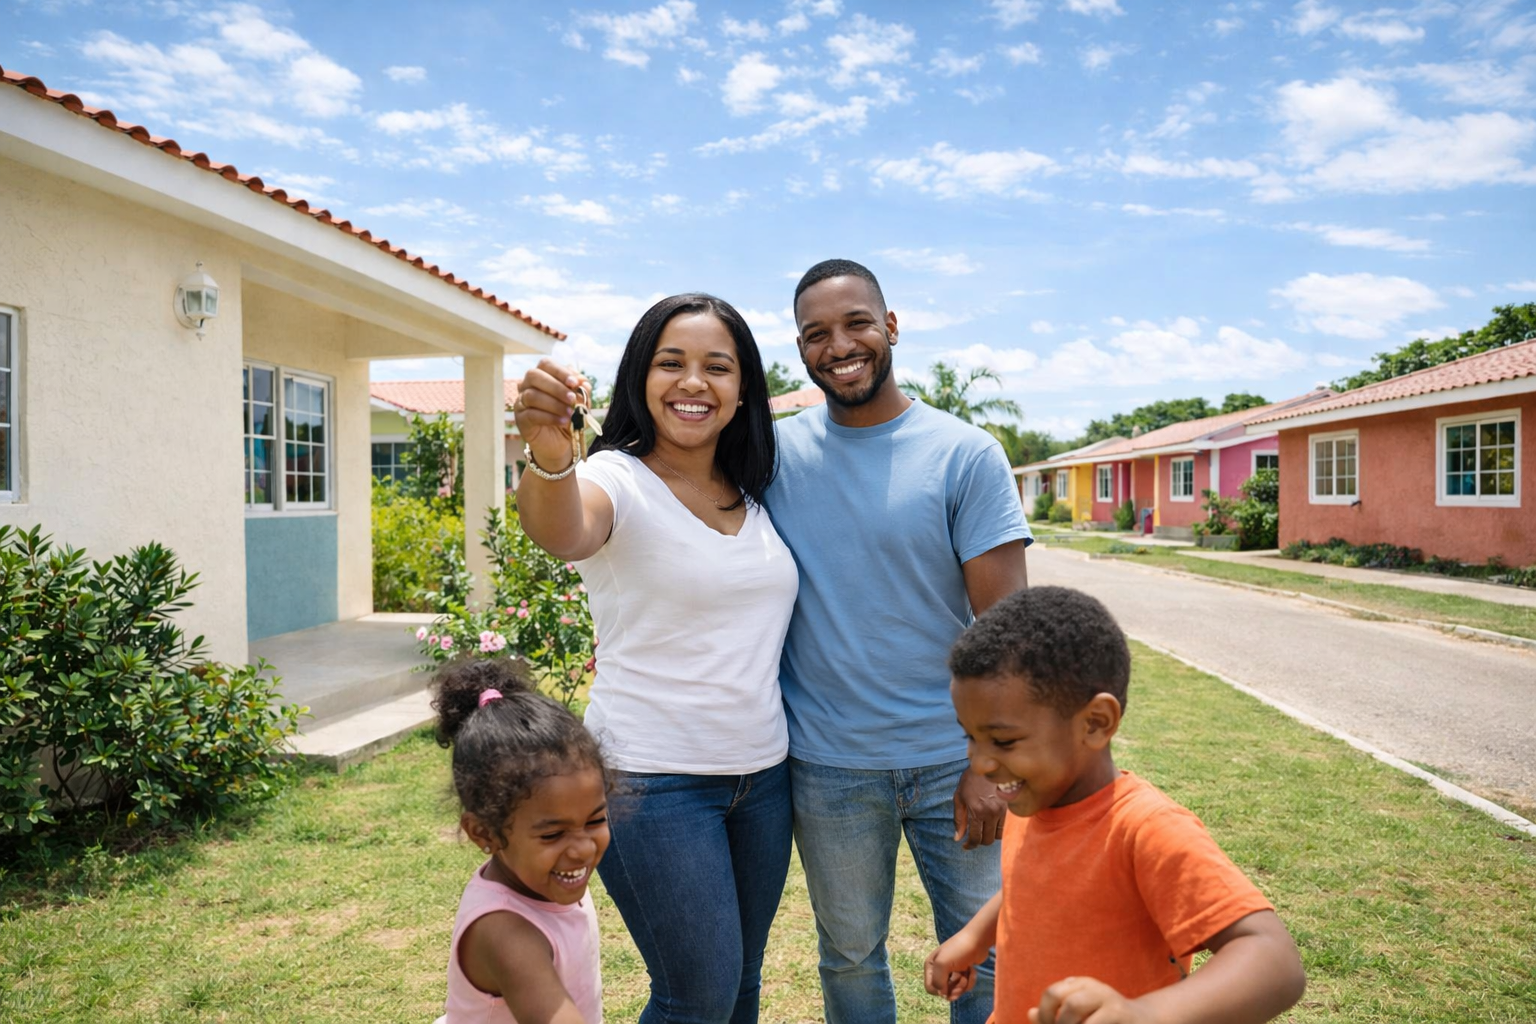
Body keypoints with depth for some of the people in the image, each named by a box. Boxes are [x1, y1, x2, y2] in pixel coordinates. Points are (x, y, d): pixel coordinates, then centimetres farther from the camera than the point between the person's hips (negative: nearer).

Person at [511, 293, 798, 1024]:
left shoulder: (755, 492, 6)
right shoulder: (619, 480, -12)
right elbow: (564, 533, -36)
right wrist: (549, 459, -56)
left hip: (763, 775, 6)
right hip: (653, 779, -6)